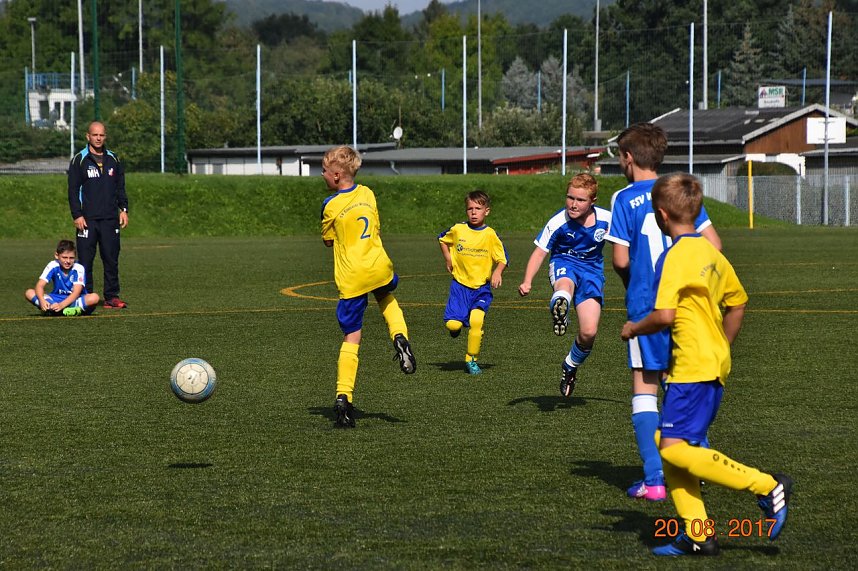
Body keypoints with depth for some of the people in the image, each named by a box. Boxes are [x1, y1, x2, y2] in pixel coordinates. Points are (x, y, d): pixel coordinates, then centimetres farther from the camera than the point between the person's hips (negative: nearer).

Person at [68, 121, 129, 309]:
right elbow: (73, 190, -2)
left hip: (110, 218, 3)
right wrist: (77, 215, -9)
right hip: (87, 219, -3)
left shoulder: (113, 160, 14)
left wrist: (124, 209, 7)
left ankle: (112, 297, 6)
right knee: (85, 261, -3)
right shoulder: (79, 160, 1)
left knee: (111, 260, 2)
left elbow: (120, 187, 19)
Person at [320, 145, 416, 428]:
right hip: (379, 268, 4)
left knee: (351, 339, 1)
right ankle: (399, 336, 10)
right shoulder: (367, 193, 7)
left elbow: (329, 241, 6)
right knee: (387, 296, 38)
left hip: (351, 278, -4)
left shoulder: (331, 206, -8)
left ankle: (344, 397, -7)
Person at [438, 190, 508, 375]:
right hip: (460, 284, 1)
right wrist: (448, 258, 10)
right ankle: (456, 326, 29)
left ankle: (472, 360, -3)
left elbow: (502, 259, -2)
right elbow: (442, 239, 22)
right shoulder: (457, 230, 0)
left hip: (482, 287, -1)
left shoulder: (491, 235, -5)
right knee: (453, 325, -12)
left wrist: (497, 272, -21)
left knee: (476, 320, -21)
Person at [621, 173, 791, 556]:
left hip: (692, 368, -10)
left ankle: (767, 485, -12)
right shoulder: (710, 252, 14)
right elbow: (737, 303, 22)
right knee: (670, 446, 10)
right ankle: (698, 534, 6)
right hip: (714, 364, 10)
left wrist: (634, 329, -4)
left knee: (675, 449, -12)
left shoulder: (675, 257, -14)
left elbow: (665, 316, -22)